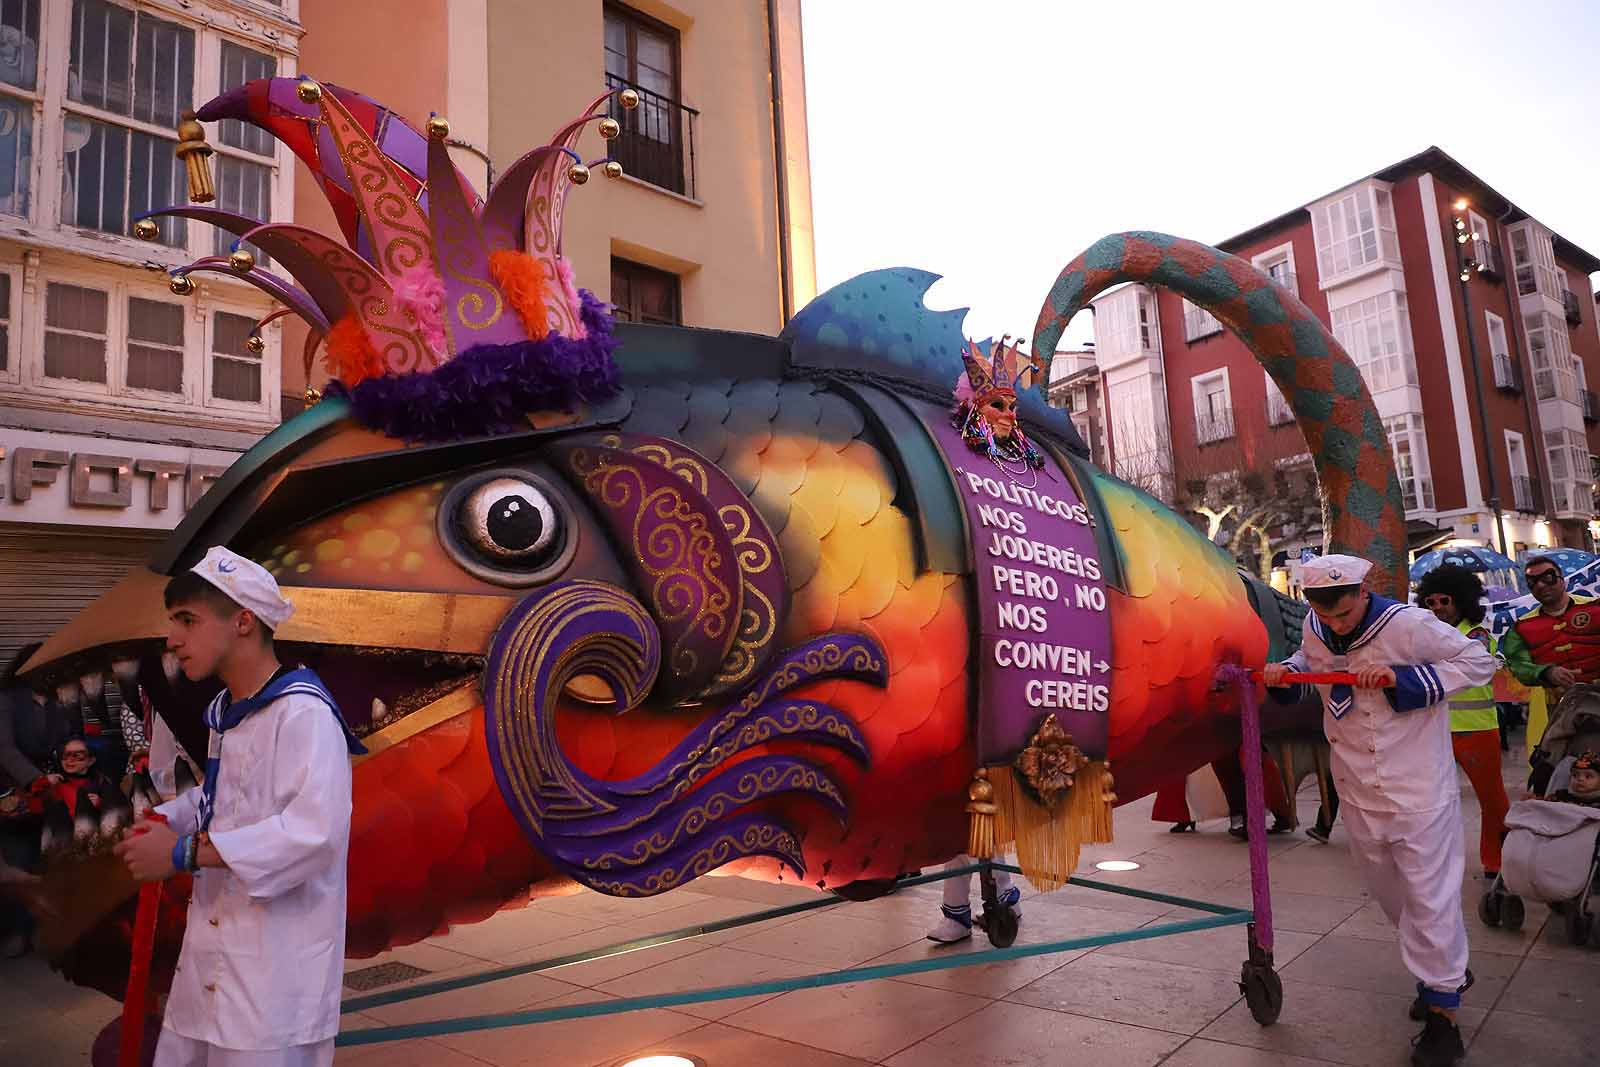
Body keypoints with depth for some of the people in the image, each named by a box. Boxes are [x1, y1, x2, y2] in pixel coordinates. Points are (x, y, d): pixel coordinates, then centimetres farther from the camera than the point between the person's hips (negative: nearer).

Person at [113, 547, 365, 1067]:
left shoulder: (302, 712, -20)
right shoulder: (224, 712, 12)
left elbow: (316, 833, -31)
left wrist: (184, 853, -24)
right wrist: (165, 820, 7)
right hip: (209, 960, 9)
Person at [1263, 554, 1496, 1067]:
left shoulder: (1409, 625, -19)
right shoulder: (1315, 631, -2)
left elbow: (1480, 661, -13)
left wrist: (1401, 677, -25)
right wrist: (1286, 671, -6)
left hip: (1418, 790, -6)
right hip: (1357, 793, 6)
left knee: (1429, 896, 1)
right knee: (1388, 891, 19)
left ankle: (1442, 1013, 16)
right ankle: (1448, 971, 43)